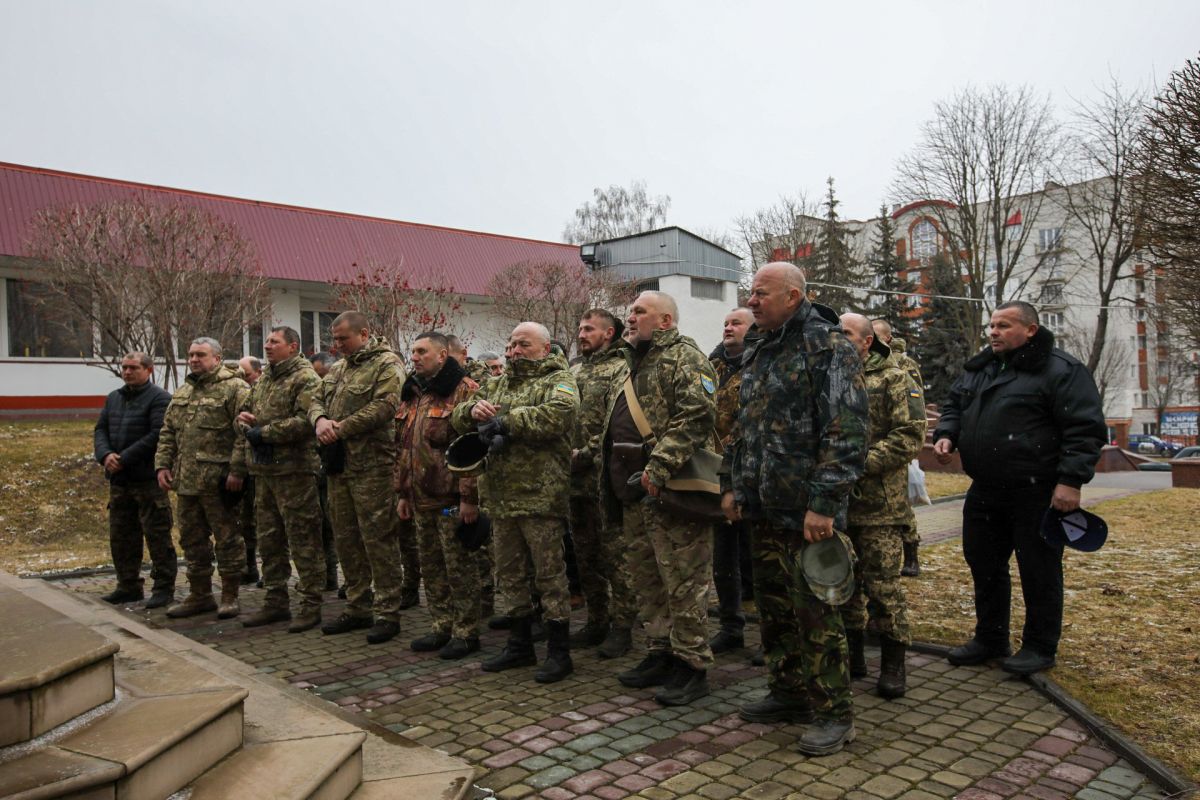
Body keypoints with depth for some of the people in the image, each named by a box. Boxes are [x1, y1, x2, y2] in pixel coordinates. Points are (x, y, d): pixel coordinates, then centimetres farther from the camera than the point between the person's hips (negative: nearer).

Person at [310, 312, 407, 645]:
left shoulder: (386, 364, -7)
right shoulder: (338, 368, 19)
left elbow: (383, 407, -19)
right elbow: (316, 401, 20)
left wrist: (341, 428, -17)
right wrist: (320, 420, -4)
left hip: (371, 465, -8)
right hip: (338, 466, 9)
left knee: (378, 539, -5)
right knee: (346, 538, 14)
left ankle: (387, 613, 5)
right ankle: (358, 607, 27)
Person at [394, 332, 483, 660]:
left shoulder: (463, 390, -11)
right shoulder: (412, 394, 15)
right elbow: (403, 446, 20)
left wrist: (469, 497, -20)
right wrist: (403, 492, 17)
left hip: (451, 498, -8)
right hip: (421, 498, 8)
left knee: (459, 567, 2)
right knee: (431, 567, 15)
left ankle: (466, 632, 13)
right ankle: (441, 627, 27)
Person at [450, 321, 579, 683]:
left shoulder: (558, 379, -1)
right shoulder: (498, 383, 20)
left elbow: (558, 414, -22)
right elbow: (459, 417, 17)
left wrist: (505, 420, -16)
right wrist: (473, 409, -8)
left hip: (540, 495, -7)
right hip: (502, 495, 7)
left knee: (549, 573, 0)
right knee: (510, 573, 15)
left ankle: (559, 652, 12)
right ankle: (520, 645, 29)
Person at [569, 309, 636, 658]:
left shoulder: (620, 369, -5)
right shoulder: (575, 372, 18)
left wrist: (587, 453, -17)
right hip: (577, 480, 8)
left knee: (615, 554, -2)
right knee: (586, 555, 14)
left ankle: (621, 626, 8)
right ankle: (597, 620, 25)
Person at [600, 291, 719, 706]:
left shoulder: (685, 358, -9)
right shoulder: (638, 363, 22)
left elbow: (696, 416, -23)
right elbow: (616, 426, 28)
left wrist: (660, 466, -29)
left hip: (670, 491, -10)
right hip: (634, 493, 10)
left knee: (683, 582, -3)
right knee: (646, 579, 16)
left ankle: (692, 665, 7)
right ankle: (659, 653, 28)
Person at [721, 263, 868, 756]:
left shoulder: (827, 346, -11)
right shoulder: (758, 354, 15)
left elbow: (847, 430, -19)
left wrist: (824, 503, -23)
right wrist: (732, 485, 16)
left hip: (806, 512, -8)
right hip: (762, 510, 8)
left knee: (814, 612, 0)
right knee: (773, 608, 16)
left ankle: (833, 713, 14)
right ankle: (788, 693, 31)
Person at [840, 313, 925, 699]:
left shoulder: (894, 379, -3)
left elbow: (910, 435, -12)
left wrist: (862, 462, -18)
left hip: (879, 503, -5)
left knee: (882, 584, -2)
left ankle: (893, 664, 12)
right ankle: (852, 655, 26)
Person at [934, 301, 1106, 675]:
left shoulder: (1061, 370, -8)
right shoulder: (977, 369, 13)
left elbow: (1085, 429, -13)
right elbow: (954, 407, 23)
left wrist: (1071, 480, -19)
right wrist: (946, 435, 2)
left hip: (1037, 494, -7)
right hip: (984, 491, 7)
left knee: (1039, 572, 4)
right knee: (984, 566, 14)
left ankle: (1040, 647, 20)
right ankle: (989, 639, 29)